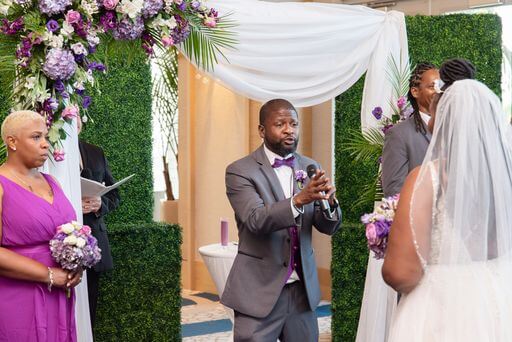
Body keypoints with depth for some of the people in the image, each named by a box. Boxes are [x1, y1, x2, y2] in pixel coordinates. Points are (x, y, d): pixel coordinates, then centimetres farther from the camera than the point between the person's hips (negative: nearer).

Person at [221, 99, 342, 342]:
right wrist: (299, 200, -36)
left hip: (303, 291, 4)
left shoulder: (310, 168, 8)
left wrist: (329, 203, -19)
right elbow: (256, 220, -21)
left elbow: (328, 227, 3)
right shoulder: (240, 171, -7)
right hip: (259, 293, -4)